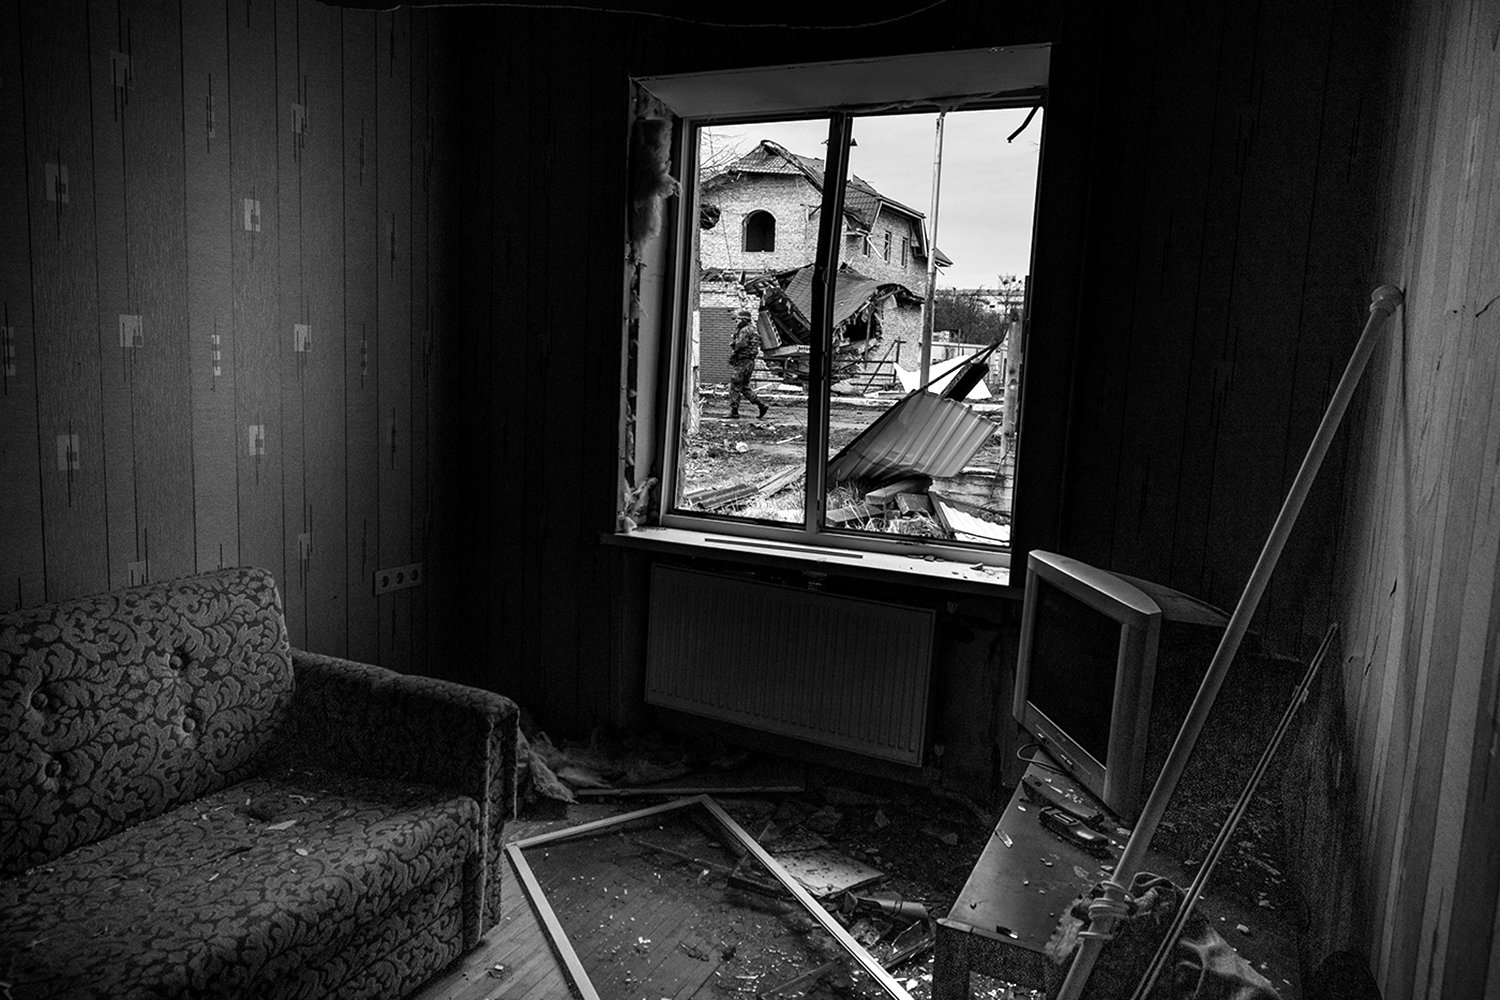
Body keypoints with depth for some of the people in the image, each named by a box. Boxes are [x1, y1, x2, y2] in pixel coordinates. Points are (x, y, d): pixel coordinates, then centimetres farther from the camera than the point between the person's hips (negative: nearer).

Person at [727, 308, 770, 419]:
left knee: (735, 386, -6)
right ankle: (762, 405, 12)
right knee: (744, 387, 15)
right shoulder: (751, 330, 19)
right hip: (749, 362, 10)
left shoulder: (745, 330, -13)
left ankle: (734, 412, -5)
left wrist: (732, 356, -6)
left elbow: (740, 346, -20)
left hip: (743, 362, -10)